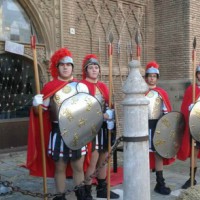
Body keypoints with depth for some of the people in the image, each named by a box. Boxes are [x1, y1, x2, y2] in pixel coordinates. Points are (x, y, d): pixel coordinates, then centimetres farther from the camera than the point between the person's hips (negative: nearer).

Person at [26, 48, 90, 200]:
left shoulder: (80, 86, 6)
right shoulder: (50, 87, 2)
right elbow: (40, 111, 4)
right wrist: (36, 105, -18)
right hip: (58, 132, -1)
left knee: (78, 167, 10)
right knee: (59, 168, 8)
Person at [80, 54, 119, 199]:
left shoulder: (103, 86, 15)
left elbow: (108, 105, 18)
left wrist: (110, 116, -2)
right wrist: (102, 115, -21)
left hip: (104, 126, 7)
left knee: (104, 158, 13)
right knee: (93, 159, -9)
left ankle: (102, 188, 25)